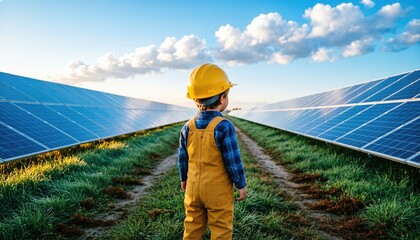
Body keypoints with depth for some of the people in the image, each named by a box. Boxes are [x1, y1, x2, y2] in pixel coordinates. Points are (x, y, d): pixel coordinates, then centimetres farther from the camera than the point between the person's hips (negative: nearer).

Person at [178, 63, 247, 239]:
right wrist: (241, 185, -4)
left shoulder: (188, 127, -2)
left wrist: (183, 179, 21)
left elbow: (182, 159, 6)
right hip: (219, 191, -5)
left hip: (194, 188, 5)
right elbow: (233, 161, -16)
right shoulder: (224, 127, -20)